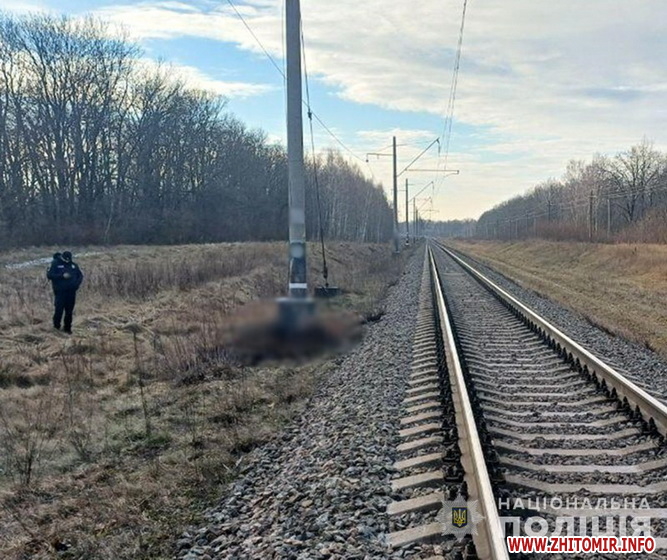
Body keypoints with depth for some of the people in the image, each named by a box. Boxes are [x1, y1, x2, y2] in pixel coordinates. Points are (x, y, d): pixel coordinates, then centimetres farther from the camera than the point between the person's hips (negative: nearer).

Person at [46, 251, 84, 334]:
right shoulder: (55, 264, -2)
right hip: (60, 292, -4)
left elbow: (80, 275, 17)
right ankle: (56, 327, 11)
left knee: (69, 311, 5)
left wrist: (77, 283, -3)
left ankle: (67, 328, 17)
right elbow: (49, 275, -11)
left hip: (71, 292, 4)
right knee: (59, 309, -6)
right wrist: (62, 276, -20)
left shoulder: (73, 265, 10)